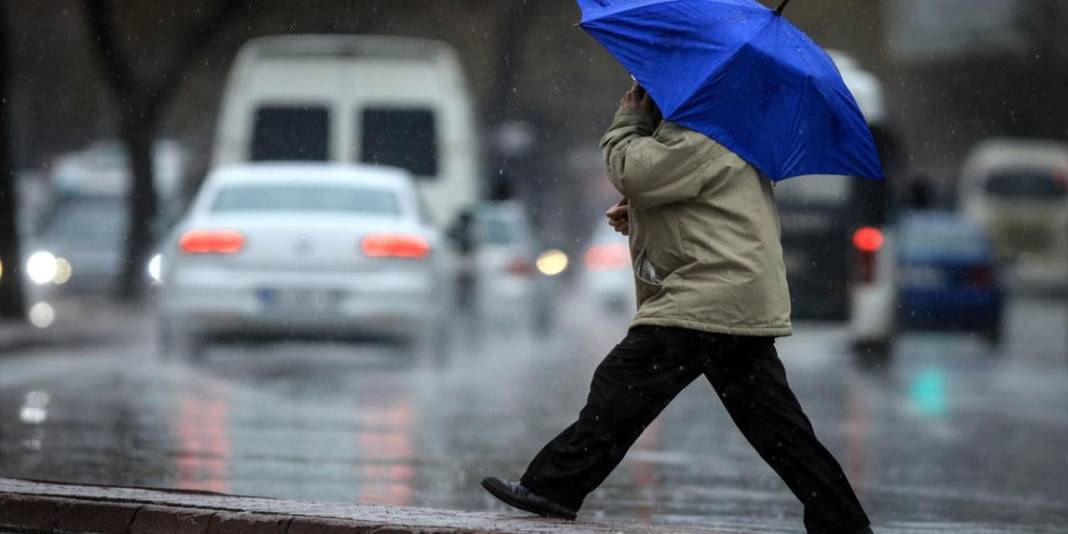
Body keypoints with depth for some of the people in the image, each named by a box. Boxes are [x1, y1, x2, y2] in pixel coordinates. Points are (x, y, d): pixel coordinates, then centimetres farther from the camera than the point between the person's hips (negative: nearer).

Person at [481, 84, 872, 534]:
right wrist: (637, 221, 17)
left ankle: (553, 488, -8)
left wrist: (629, 121, 0)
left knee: (620, 386, -7)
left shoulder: (693, 134, -9)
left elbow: (634, 172, -19)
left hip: (705, 304, -10)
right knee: (775, 423, 9)